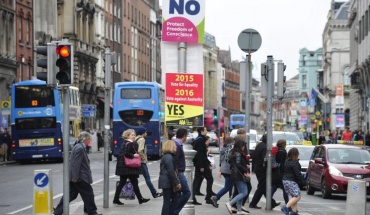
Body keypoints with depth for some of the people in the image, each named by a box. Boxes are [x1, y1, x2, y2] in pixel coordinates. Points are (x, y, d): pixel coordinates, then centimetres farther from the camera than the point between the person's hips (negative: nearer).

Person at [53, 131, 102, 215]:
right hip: (80, 177, -10)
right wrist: (75, 177, -22)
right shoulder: (80, 148, -17)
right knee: (88, 194, 3)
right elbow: (76, 163, -21)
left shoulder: (78, 147, 14)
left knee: (70, 195, 10)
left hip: (74, 177, 10)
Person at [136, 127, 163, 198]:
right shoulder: (142, 139, -13)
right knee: (147, 177, -4)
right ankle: (154, 193, 0)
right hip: (142, 162, -9)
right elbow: (140, 151, -25)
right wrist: (143, 158, -14)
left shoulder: (136, 139, 13)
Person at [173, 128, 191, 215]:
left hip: (179, 173, 10)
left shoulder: (176, 144, 15)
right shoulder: (177, 146, -17)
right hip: (179, 173, -10)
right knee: (186, 193, -6)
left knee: (177, 195, 12)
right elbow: (174, 162, -22)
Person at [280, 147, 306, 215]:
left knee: (294, 196, 14)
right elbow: (298, 174, -16)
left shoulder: (286, 162, 14)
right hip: (291, 181, -9)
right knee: (297, 196, -7)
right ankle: (286, 207, -16)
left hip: (285, 181, 9)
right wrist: (303, 183, -11)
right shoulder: (295, 163, -13)